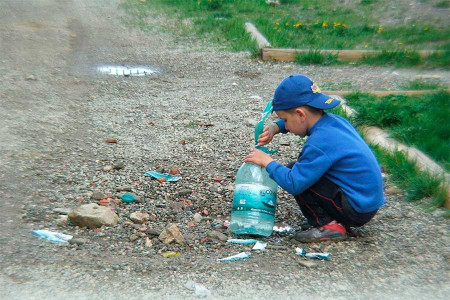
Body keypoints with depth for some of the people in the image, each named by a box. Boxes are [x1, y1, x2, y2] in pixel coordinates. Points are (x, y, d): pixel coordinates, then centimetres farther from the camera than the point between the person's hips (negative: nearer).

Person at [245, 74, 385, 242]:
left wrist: (267, 162, -13)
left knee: (294, 173, -13)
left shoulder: (319, 143, -25)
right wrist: (275, 128, 7)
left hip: (357, 209, -10)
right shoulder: (333, 120, 3)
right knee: (300, 168, 16)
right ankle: (339, 220, 14)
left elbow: (293, 184, -27)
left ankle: (329, 226, -8)